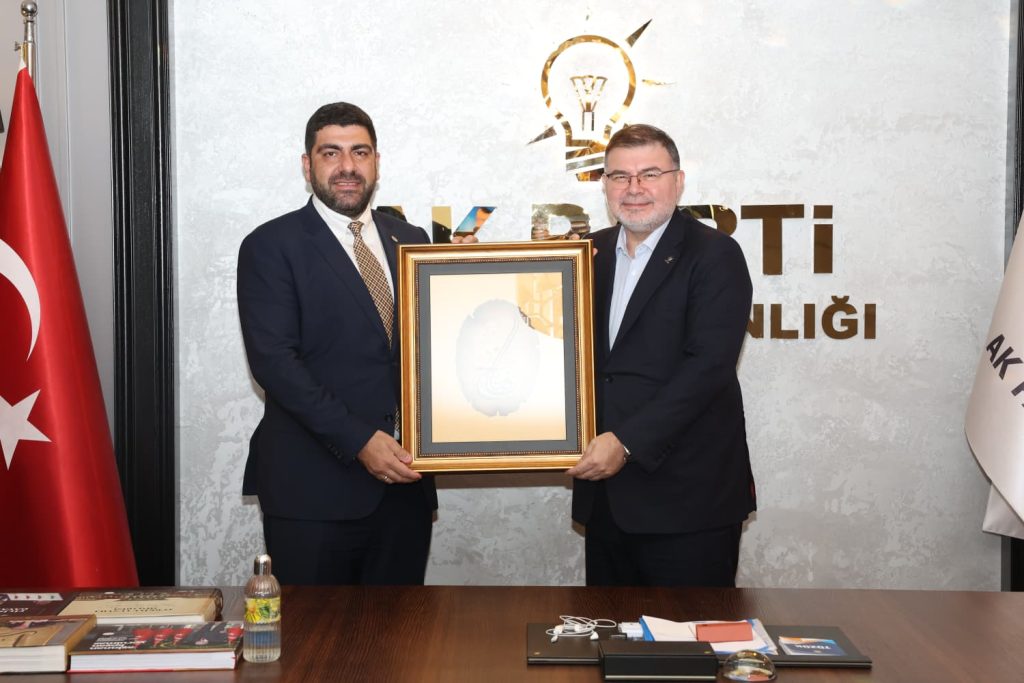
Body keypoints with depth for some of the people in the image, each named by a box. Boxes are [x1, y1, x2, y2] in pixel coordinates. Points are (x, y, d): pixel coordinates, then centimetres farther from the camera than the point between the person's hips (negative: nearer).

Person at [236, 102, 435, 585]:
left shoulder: (410, 241, 12)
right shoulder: (271, 246, -3)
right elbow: (273, 360, -12)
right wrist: (358, 440, -18)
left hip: (403, 479, 4)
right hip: (313, 486, -4)